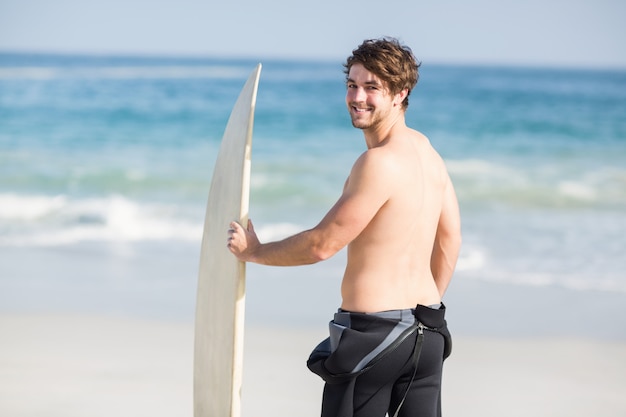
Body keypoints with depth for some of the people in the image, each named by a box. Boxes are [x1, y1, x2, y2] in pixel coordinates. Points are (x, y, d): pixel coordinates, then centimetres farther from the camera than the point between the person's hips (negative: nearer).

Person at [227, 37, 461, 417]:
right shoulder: (427, 151, 10)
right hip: (429, 334, 9)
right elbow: (450, 239, 18)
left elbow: (322, 245, -15)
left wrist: (253, 251, -1)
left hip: (373, 329, -9)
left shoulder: (379, 162, -18)